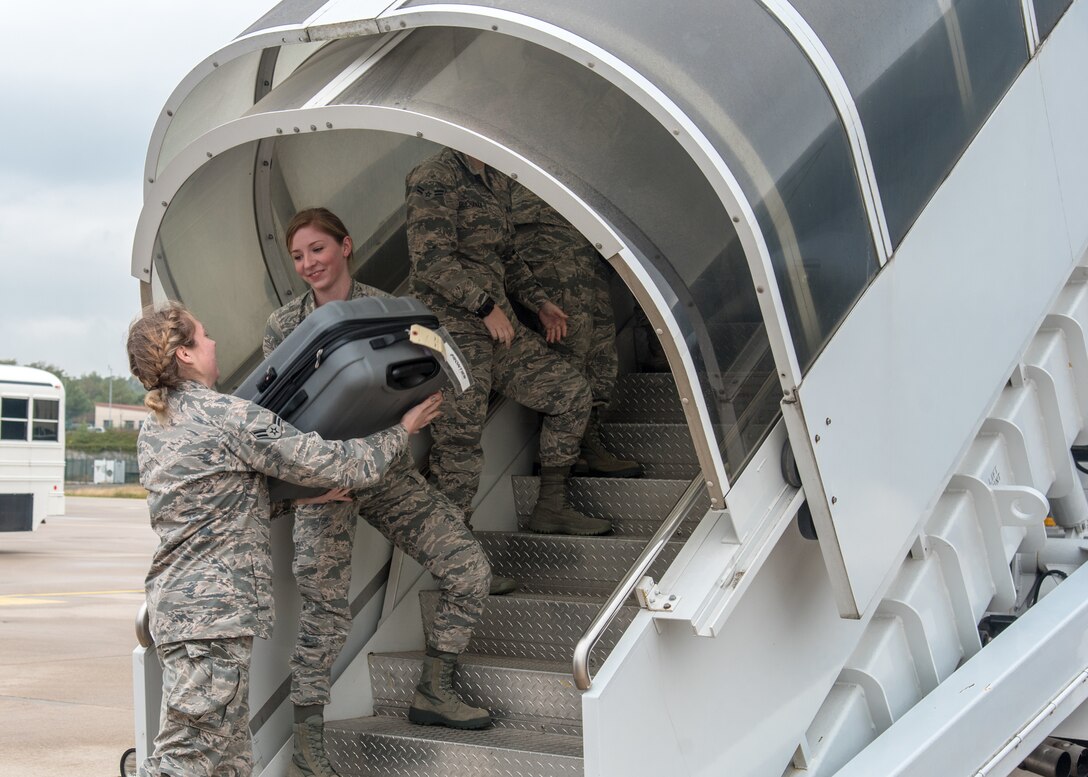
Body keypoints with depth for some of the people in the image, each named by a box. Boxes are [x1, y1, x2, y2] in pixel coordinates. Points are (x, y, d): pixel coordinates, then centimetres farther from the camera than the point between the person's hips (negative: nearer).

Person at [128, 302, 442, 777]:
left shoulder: (153, 429, 15)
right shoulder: (228, 416, -11)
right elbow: (339, 468, -9)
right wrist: (403, 430, 6)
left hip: (174, 604, 9)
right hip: (215, 611, -9)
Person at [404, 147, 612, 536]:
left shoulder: (496, 181, 17)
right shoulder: (435, 177, -11)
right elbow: (431, 260, -19)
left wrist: (539, 302, 18)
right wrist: (486, 305, -16)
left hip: (498, 327, 9)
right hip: (452, 331, -9)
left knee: (572, 392, 6)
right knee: (460, 438, -13)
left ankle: (551, 508, 14)